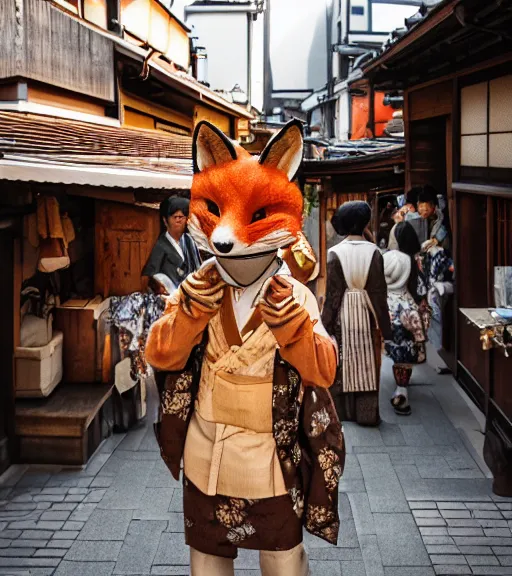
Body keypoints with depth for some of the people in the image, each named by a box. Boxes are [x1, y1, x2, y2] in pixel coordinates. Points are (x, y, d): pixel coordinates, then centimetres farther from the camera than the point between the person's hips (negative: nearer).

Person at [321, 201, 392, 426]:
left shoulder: (335, 253, -8)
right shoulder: (374, 252, -5)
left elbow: (333, 293, -7)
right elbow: (379, 291, -4)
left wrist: (325, 323, 0)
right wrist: (383, 324, 3)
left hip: (343, 314, -1)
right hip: (366, 313, 1)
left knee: (344, 360, 10)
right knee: (367, 361, 7)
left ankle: (344, 410, 15)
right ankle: (367, 412, 10)